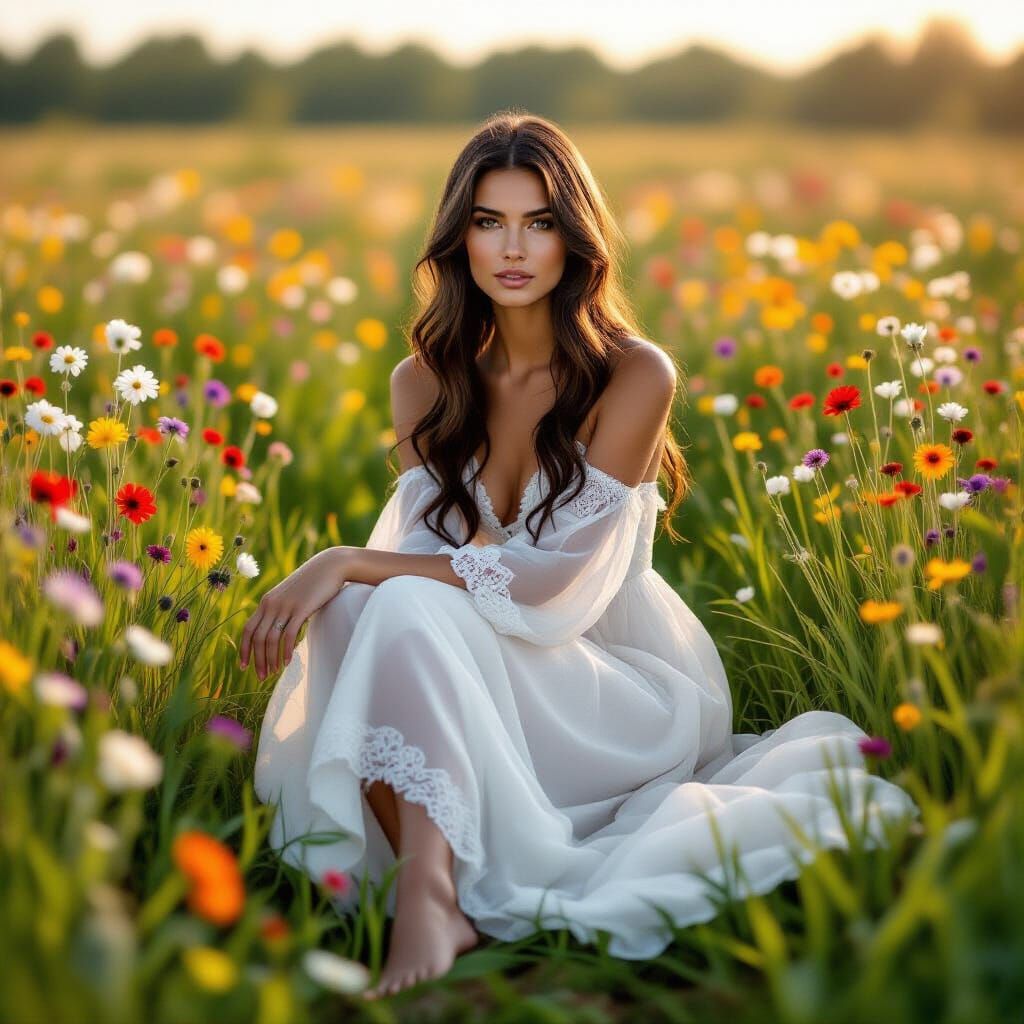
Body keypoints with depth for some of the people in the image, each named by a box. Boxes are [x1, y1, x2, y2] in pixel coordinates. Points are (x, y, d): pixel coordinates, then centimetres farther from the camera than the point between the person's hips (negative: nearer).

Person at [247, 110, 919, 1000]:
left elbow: (559, 582, -21)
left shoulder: (635, 376, -14)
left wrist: (345, 562, -25)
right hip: (470, 689, 4)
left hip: (633, 686, -4)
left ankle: (433, 897, -41)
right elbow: (415, 554, -4)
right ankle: (433, 897, -36)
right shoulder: (423, 382, 3)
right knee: (357, 608, -27)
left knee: (410, 610, -30)